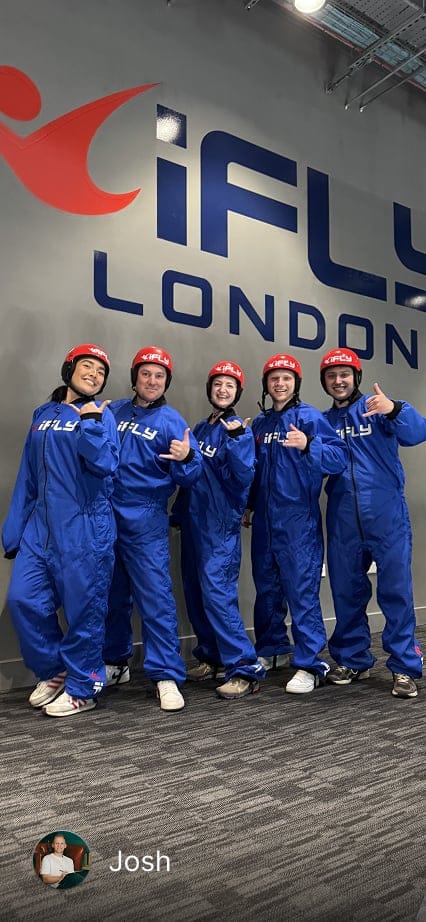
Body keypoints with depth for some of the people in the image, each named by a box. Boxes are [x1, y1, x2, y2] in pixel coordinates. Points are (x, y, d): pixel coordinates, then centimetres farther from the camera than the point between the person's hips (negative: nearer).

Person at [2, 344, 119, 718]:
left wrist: (90, 422, -21)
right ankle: (53, 671, 26)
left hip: (84, 528, -5)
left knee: (83, 607, 2)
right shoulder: (43, 415, 14)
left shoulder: (99, 415, -1)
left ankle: (82, 689, 20)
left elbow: (105, 466, -16)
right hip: (41, 525, 6)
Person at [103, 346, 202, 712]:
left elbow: (188, 477, -8)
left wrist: (186, 458, -28)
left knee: (155, 595, -6)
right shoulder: (112, 411, 9)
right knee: (113, 595, 15)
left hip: (145, 521, -4)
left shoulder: (171, 421, -2)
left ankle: (167, 675, 2)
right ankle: (115, 663, 30)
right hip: (106, 516, 4)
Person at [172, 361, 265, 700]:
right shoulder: (200, 428, 13)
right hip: (193, 521, 7)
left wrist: (236, 440, -28)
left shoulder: (240, 432, -7)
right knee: (195, 592, 11)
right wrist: (179, 511, 20)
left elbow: (241, 479, -18)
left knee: (217, 592, -14)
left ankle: (245, 668, -8)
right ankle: (211, 656, 27)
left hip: (221, 524, -7)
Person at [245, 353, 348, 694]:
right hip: (265, 518, 6)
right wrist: (249, 505, 23)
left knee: (302, 589, -7)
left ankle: (310, 664, 1)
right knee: (266, 587, 14)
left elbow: (339, 458, -15)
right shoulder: (260, 423, 13)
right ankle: (270, 649, 30)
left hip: (298, 517, -6)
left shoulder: (310, 417, -5)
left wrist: (308, 446, -31)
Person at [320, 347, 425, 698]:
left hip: (387, 517, -3)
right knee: (347, 593, 12)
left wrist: (394, 410, -37)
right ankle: (353, 659, 27)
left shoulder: (379, 409, 0)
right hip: (343, 522, 4)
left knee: (395, 592, 1)